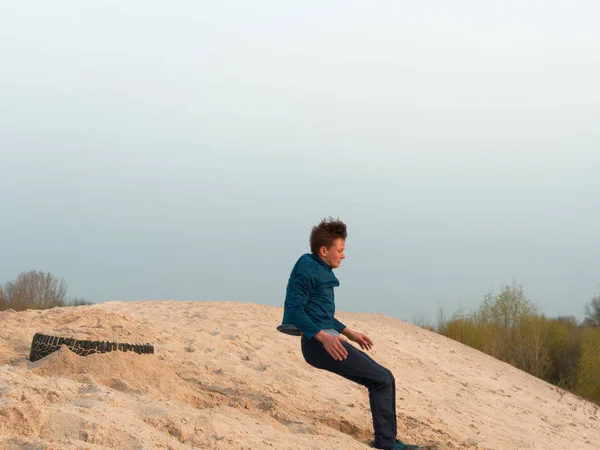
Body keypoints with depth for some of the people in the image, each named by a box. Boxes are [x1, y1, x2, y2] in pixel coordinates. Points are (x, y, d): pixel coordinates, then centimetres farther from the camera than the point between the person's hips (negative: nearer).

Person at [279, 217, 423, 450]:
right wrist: (325, 337, -29)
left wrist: (350, 333, 21)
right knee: (383, 380, -9)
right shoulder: (307, 269, -13)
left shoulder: (320, 270, 16)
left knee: (382, 378, 10)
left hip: (326, 339, 10)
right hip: (318, 343, -10)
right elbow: (294, 309, -22)